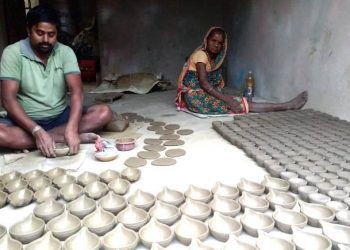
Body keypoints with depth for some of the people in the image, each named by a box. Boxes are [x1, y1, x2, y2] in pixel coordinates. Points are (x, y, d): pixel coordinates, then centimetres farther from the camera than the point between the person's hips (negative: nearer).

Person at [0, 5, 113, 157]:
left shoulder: (65, 52, -4)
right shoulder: (12, 53, -10)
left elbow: (76, 91, -16)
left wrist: (72, 128, -34)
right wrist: (37, 132, -32)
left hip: (61, 117, 2)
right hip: (27, 121, -1)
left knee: (104, 112, -20)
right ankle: (77, 138, -31)